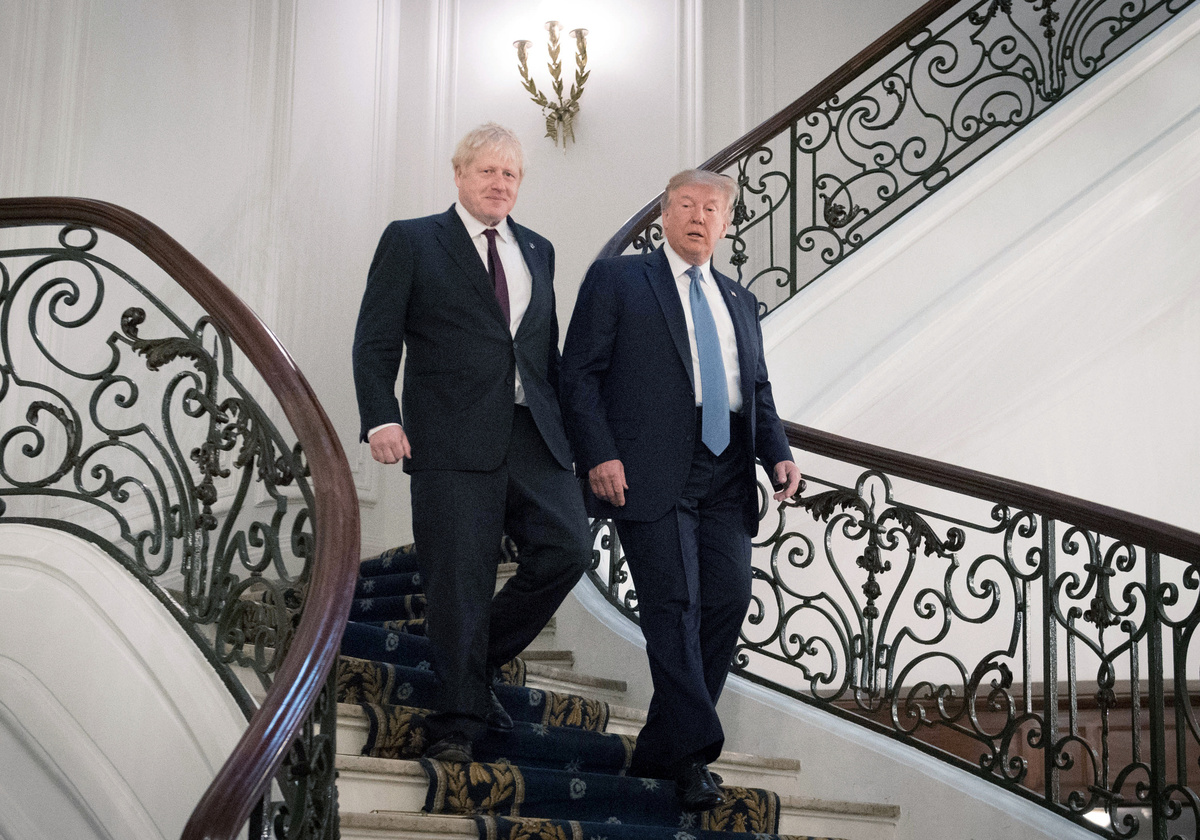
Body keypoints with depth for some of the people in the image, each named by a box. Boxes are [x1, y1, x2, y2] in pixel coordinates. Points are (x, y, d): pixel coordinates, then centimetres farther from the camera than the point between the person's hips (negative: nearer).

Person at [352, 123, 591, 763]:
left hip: (534, 435, 5)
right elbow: (375, 341, 0)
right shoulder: (410, 242, 6)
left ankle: (480, 657, 15)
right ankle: (459, 719, 8)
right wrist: (381, 418, -12)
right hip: (454, 440, -4)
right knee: (459, 581, -4)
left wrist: (566, 422, 13)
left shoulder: (537, 251, 20)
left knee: (566, 549, -8)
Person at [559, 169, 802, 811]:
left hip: (726, 477, 5)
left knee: (728, 599, -2)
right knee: (675, 604, -10)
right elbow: (579, 373, 0)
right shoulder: (616, 280, 7)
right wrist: (599, 455, -12)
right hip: (650, 470, -5)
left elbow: (758, 389, 25)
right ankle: (692, 751, -6)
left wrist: (778, 453, 7)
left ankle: (661, 747, 10)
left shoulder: (739, 301, 24)